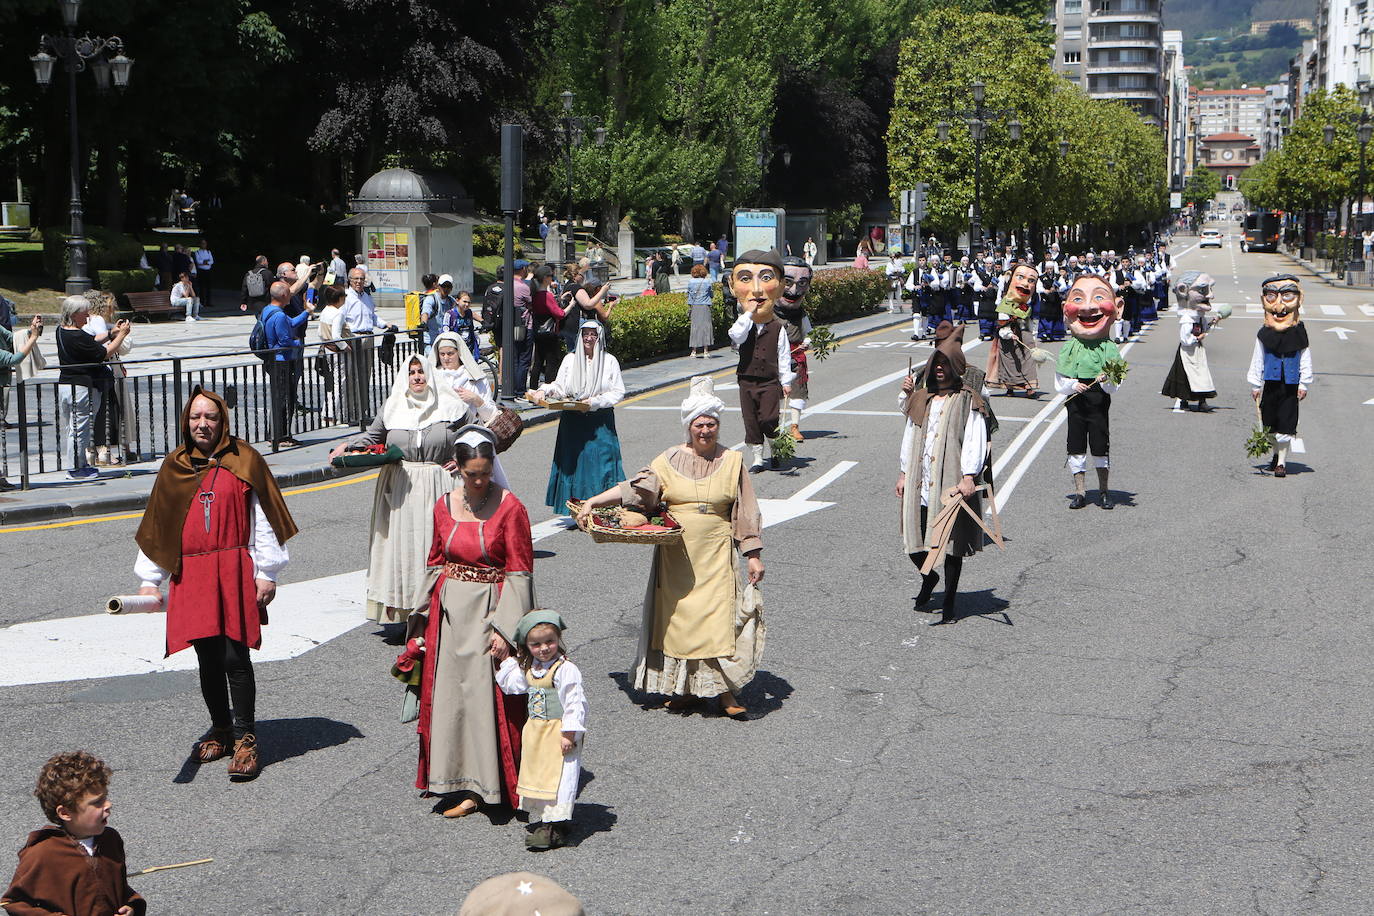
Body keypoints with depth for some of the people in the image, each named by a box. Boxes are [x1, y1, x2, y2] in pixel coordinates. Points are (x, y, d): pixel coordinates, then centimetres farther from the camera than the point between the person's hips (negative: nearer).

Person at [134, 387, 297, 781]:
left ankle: (245, 739, 1)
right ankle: (221, 731, 25)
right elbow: (157, 527, 14)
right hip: (192, 575, 4)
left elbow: (263, 519, 0)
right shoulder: (174, 467, 11)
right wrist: (150, 580, 10)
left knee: (235, 657, -8)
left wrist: (266, 573, -4)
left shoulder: (243, 460, 1)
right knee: (208, 659, 8)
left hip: (236, 571, -3)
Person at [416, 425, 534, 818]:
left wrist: (504, 628, -16)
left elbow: (520, 574, -11)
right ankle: (466, 785, 15)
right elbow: (437, 562, 13)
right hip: (451, 612, 5)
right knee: (451, 693, 6)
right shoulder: (445, 506, 4)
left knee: (489, 695, -3)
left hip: (491, 609, -5)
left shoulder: (510, 508, -10)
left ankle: (492, 783, 8)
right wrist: (429, 617, 10)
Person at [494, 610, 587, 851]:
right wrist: (507, 660, 13)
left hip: (559, 732, -8)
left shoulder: (566, 669, -16)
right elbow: (511, 686, 21)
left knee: (559, 777, -7)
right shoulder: (528, 669, 8)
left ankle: (555, 826, -6)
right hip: (535, 731, 8)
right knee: (535, 774, 12)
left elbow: (574, 704, -17)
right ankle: (540, 819, 21)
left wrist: (569, 734, -19)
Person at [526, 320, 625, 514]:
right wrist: (543, 391, -12)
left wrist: (594, 402, -14)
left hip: (600, 424, -2)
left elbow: (619, 392, -1)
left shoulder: (609, 361, 4)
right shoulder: (570, 359, 10)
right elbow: (559, 387, 8)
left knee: (599, 462, -7)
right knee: (573, 464, -1)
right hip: (572, 422, 2)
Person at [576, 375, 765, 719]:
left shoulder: (732, 461, 3)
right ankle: (685, 688, 15)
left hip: (716, 554, -1)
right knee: (679, 616, 4)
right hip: (677, 555, 1)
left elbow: (746, 513, 4)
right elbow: (635, 487, 0)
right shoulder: (670, 461, 4)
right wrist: (592, 503, -9)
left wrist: (753, 556, 0)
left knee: (718, 616, -6)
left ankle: (724, 691, 3)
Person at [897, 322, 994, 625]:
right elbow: (909, 438, 19)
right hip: (919, 484, 5)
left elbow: (976, 442, -8)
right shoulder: (920, 400, 15)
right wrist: (903, 473, 14)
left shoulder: (969, 402, -1)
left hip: (952, 485, -5)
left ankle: (950, 602, 12)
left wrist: (968, 477, -16)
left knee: (952, 545, 0)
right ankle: (929, 578, 35)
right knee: (914, 543, 5)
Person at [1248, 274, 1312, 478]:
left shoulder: (1299, 333, -1)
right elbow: (1257, 361, 6)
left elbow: (1305, 361, 4)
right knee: (1270, 423, 11)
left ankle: (1282, 461, 3)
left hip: (1290, 387, -2)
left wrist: (1303, 384, 0)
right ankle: (1276, 454, 31)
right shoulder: (1264, 335, 0)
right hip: (1270, 386, 2)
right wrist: (1255, 385, 5)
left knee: (1286, 425, -3)